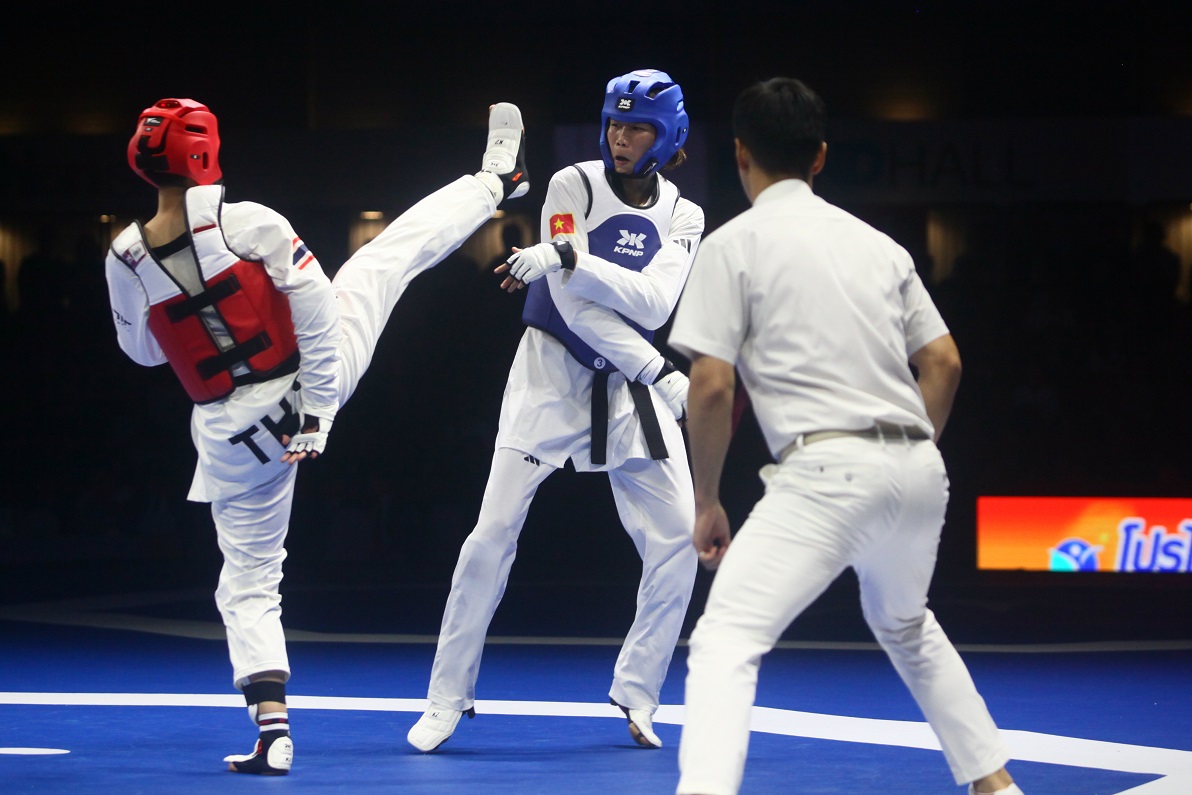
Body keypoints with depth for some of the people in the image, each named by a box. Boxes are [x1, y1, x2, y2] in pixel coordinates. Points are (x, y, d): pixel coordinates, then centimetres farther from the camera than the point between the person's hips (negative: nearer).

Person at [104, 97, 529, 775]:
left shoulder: (125, 261, -10)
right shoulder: (251, 225, -16)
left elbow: (143, 349, 8)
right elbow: (318, 316, -14)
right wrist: (317, 411, -6)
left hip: (234, 433, 1)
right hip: (313, 382, -1)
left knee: (249, 577, 15)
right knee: (397, 247, 20)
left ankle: (273, 729, 6)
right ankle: (498, 180, 42)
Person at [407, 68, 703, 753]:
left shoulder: (682, 217, 1)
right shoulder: (574, 186, -9)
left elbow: (653, 304, -18)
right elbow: (575, 303, -19)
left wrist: (569, 257, -32)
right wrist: (660, 373, -26)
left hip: (631, 386, 4)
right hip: (553, 371, -3)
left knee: (678, 538, -6)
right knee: (495, 531, -11)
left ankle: (637, 695, 9)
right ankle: (448, 699, 0)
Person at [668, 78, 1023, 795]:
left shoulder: (735, 244, 1)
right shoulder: (877, 243, 17)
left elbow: (712, 387, -5)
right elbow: (945, 364, 15)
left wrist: (708, 501, 5)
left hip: (827, 470, -6)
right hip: (918, 467, 7)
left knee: (727, 641, -11)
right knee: (907, 626, 32)